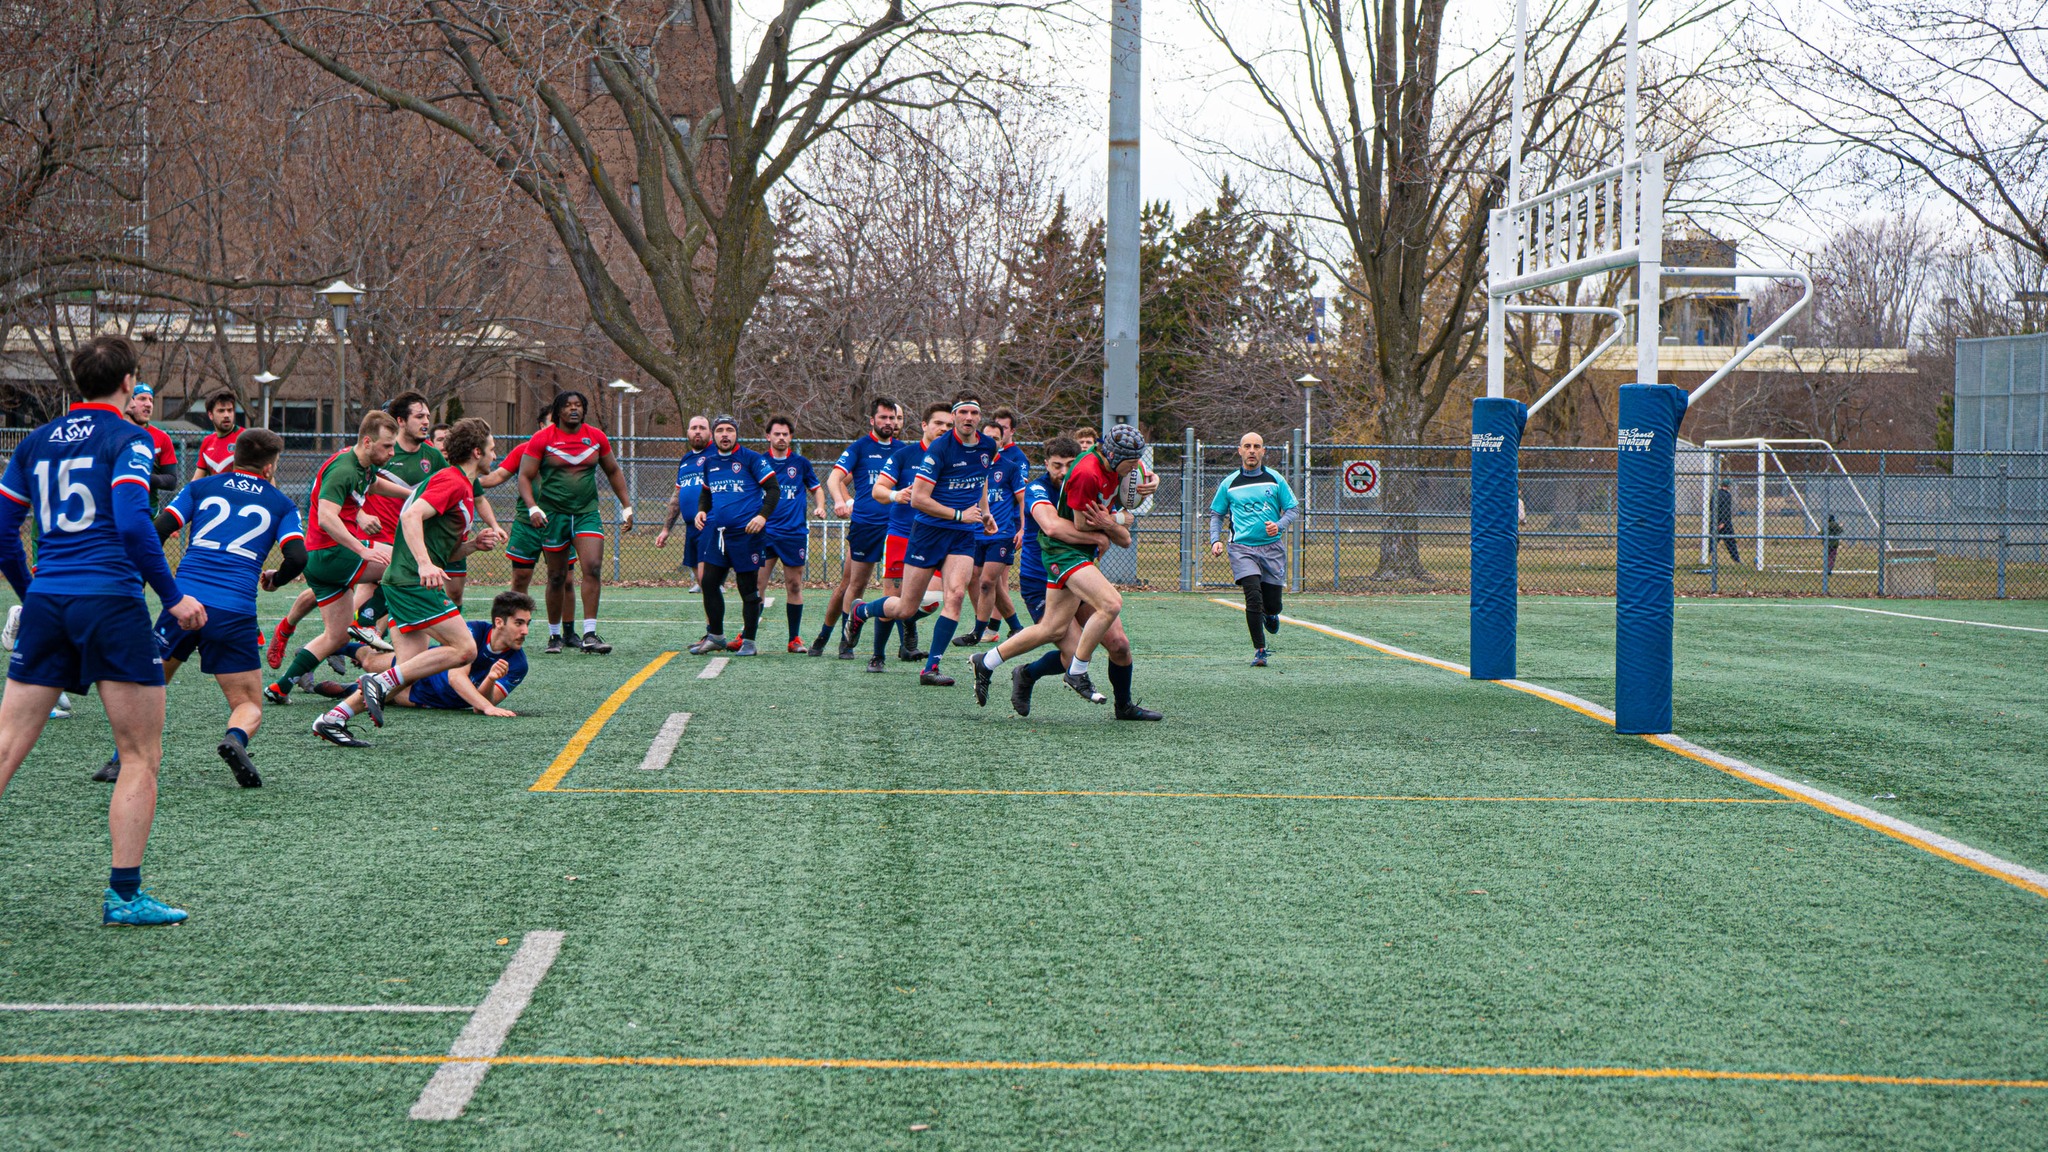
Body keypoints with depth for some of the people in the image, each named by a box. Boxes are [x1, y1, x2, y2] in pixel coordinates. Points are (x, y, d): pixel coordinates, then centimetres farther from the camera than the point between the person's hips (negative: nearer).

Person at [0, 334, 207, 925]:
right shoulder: (128, 439, -2)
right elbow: (133, 523, -15)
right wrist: (173, 596, -9)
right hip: (112, 603, -5)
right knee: (141, 756, 4)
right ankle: (124, 894, 1)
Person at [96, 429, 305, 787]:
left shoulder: (201, 487, 16)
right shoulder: (281, 504, 12)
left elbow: (156, 533, 6)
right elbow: (297, 558, -2)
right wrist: (274, 580, 20)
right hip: (235, 612, -2)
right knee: (249, 707, 8)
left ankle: (122, 759, 8)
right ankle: (235, 738, -25)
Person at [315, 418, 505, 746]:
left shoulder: (462, 487, 23)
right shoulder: (452, 481, -8)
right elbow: (411, 515, -22)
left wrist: (474, 544, 9)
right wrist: (425, 564, -32)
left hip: (404, 582, 10)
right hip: (414, 581, -10)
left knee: (408, 673, 3)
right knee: (463, 648, -14)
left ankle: (333, 718, 0)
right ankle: (381, 681, -15)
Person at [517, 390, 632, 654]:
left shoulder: (596, 437, 6)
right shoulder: (542, 439, -3)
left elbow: (613, 471, 19)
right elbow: (525, 476, -2)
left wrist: (626, 506, 16)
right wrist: (533, 508, -17)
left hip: (587, 513, 2)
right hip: (553, 514, -2)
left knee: (593, 568, -15)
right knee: (557, 577, 3)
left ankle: (589, 635, -16)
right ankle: (554, 634, 19)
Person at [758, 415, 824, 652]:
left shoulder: (801, 463, 8)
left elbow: (816, 488, 19)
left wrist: (820, 506, 0)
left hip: (795, 532, 1)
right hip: (765, 532, -1)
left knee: (794, 585, 4)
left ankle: (795, 639, 11)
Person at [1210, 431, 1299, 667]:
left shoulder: (1275, 480, 6)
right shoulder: (1229, 484, 7)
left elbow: (1293, 509, 10)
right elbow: (1216, 514, 16)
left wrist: (1279, 525, -10)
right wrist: (1215, 540, 0)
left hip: (1272, 548, 1)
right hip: (1242, 548, -1)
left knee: (1272, 605, 4)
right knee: (1253, 598, -18)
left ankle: (1270, 615, 42)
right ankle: (1259, 650, -9)